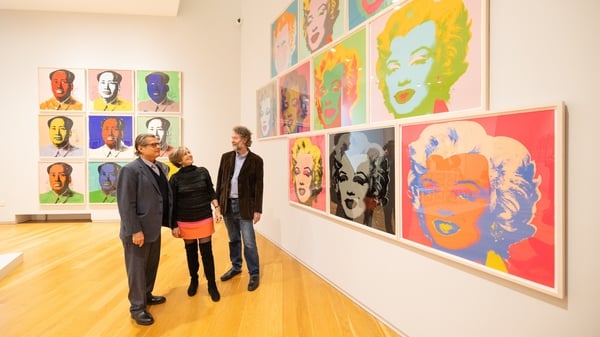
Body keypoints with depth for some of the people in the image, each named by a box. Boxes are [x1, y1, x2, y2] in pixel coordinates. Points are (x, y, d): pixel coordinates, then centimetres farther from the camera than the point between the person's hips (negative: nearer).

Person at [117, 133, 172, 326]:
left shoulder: (161, 167, 7)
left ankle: (147, 295, 42)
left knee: (152, 265, 22)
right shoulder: (131, 170, -16)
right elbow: (125, 203, -19)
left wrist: (170, 221, 6)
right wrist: (135, 230, -21)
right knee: (137, 269, 8)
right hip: (138, 230, -7)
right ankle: (137, 307, 24)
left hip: (154, 227, 8)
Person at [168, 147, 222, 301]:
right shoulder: (175, 178, -6)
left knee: (207, 252, 3)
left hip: (204, 219, 0)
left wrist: (217, 208, -5)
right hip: (186, 222, 0)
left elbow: (211, 192, 5)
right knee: (191, 252, 14)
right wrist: (174, 225, -3)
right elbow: (173, 203, -3)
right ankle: (193, 280, 35)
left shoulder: (203, 171, -2)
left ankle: (212, 284, 17)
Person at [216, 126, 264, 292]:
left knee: (249, 242, 0)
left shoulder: (256, 160, -7)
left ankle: (254, 274, 14)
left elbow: (258, 186, -7)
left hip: (245, 205, -4)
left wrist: (257, 210, -9)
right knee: (233, 239, 17)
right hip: (228, 204, 4)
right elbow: (220, 181, 8)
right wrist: (217, 203, 5)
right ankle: (236, 267, 35)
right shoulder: (226, 157, 5)